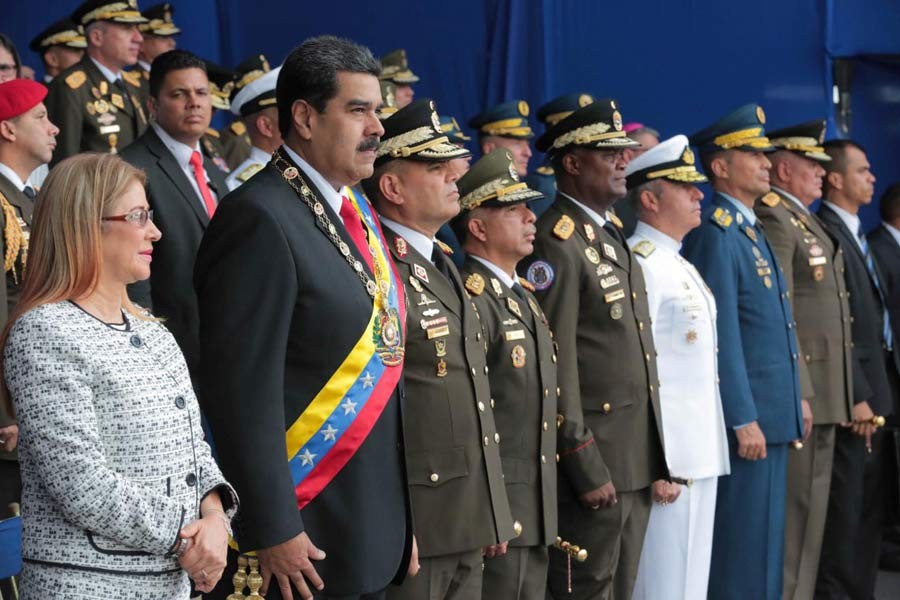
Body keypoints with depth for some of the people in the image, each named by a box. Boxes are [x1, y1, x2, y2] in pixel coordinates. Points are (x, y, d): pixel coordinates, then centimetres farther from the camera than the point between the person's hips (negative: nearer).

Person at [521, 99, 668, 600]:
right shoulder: (557, 242, -14)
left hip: (637, 460, 9)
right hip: (595, 460, -9)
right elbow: (556, 364, -18)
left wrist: (652, 457, 16)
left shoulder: (611, 234, 15)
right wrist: (584, 466, -19)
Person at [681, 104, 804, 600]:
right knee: (741, 546, -3)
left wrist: (793, 402, 18)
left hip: (771, 414, 9)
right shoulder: (715, 232, -14)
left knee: (766, 543, 14)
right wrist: (744, 419, -20)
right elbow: (722, 335, -19)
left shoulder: (749, 229, 16)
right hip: (745, 416, -9)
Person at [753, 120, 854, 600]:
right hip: (801, 386, -10)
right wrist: (797, 391, -21)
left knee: (811, 506, 12)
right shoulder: (773, 219, -12)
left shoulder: (805, 220, 19)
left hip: (824, 390, 10)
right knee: (792, 507, -6)